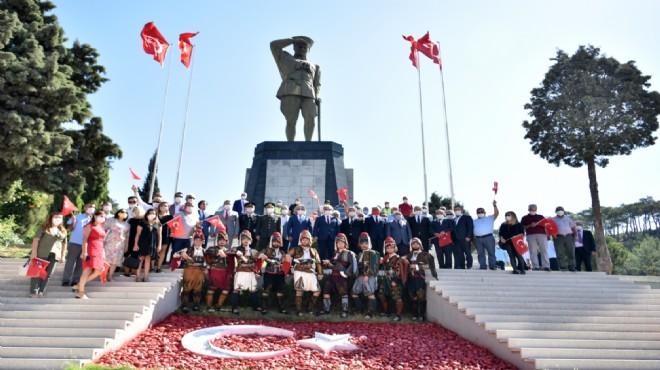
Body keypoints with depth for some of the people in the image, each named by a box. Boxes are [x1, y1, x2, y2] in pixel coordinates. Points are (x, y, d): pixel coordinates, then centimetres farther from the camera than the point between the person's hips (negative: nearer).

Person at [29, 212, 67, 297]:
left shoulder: (63, 231, 13)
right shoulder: (44, 228, 0)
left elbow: (64, 244, 18)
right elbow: (36, 239, -5)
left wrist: (63, 255, 14)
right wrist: (34, 252, -13)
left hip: (54, 255, 4)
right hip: (41, 254, -4)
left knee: (48, 274, 4)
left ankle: (41, 291, 11)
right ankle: (33, 292, 7)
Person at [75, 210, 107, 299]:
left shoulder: (101, 228, 20)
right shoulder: (90, 226, -2)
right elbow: (84, 239, -11)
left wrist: (103, 253, 22)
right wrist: (84, 251, -20)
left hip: (99, 252, 8)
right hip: (90, 251, -8)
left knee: (99, 271, 4)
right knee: (87, 271, -8)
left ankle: (79, 285, 14)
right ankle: (80, 292, 0)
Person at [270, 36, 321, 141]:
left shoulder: (314, 66, 34)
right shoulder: (286, 59, 30)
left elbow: (317, 85, 22)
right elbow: (274, 45, 17)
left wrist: (316, 97, 2)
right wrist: (293, 40, 20)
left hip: (308, 95, 2)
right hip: (290, 93, -2)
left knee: (310, 119, -21)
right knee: (291, 121, -17)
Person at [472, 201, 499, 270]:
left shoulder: (490, 218, 13)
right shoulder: (474, 221, 23)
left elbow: (496, 213, -3)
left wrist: (494, 205, -18)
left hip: (488, 237, -3)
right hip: (478, 239, 3)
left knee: (491, 253, -3)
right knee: (480, 254, 4)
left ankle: (492, 267, 2)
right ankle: (483, 267, 9)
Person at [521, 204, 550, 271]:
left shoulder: (541, 217, 22)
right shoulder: (525, 218, 16)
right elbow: (522, 227, 7)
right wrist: (530, 225, -8)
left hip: (542, 234, 1)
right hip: (531, 236, -1)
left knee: (544, 250, -6)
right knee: (533, 252, -6)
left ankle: (546, 266, -8)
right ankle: (535, 266, -6)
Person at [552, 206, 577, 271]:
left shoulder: (568, 218, 17)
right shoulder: (553, 219, 12)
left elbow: (573, 227, 14)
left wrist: (575, 235, 2)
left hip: (569, 237, 2)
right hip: (558, 237, -2)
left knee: (571, 253, 1)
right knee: (560, 254, -6)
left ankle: (571, 267, 7)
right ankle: (563, 267, -3)